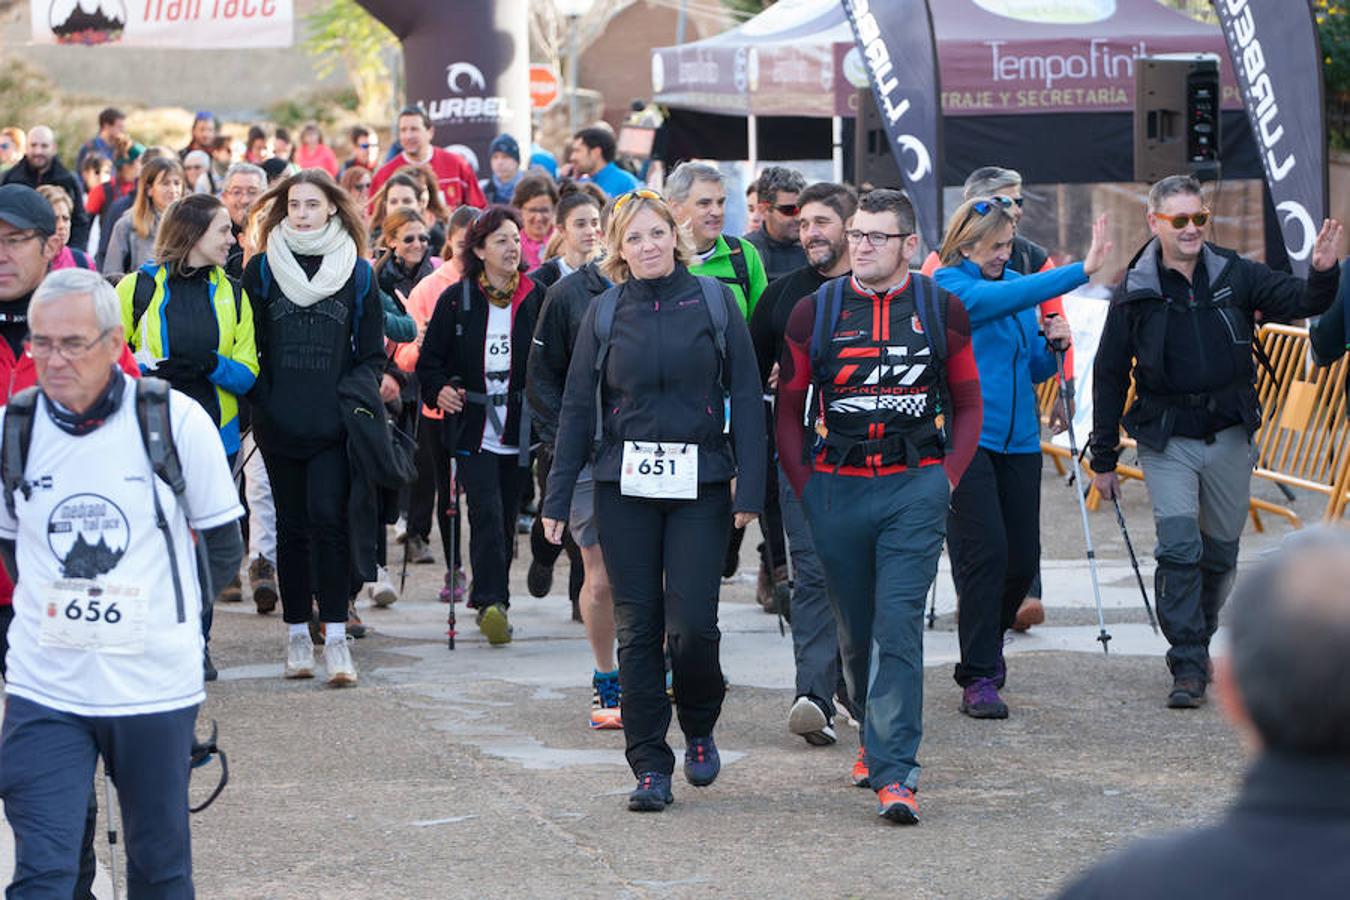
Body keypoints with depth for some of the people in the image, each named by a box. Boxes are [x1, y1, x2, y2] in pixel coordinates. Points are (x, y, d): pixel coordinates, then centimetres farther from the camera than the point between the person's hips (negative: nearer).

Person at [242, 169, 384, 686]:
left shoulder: (358, 274, 7)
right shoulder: (261, 269, 7)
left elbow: (372, 353, 11)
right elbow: (248, 343, 8)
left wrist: (358, 388, -6)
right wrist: (258, 399, -3)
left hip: (334, 425, -1)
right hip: (279, 425, 1)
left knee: (328, 518, -13)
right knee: (292, 525, 6)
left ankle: (335, 637, -12)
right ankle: (297, 635, 14)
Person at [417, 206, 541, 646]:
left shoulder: (536, 299, 5)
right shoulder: (457, 300, 2)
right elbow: (430, 359, 6)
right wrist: (438, 390, -12)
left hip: (519, 429, 2)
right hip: (473, 428, -2)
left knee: (506, 517, 8)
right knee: (486, 512, -16)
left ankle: (489, 601, 21)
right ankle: (492, 602, -20)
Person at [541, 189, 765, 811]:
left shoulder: (714, 302, 2)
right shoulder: (605, 313, 7)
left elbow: (746, 398, 2)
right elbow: (578, 406, 10)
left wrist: (749, 486, -5)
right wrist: (558, 497, 7)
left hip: (700, 485, -2)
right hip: (626, 485, 2)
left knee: (692, 623, -9)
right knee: (638, 627, 1)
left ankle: (699, 728, 19)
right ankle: (649, 765, 9)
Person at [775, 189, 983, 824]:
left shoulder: (941, 310, 3)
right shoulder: (815, 312, 3)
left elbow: (967, 404, 12)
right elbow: (788, 409, 11)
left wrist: (947, 478, 2)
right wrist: (804, 487, 3)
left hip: (914, 487, -2)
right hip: (837, 490, 2)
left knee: (898, 624, -12)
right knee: (855, 630, 12)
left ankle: (894, 771, -15)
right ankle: (875, 733, 36)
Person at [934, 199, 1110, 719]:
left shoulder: (1019, 286, 14)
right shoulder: (948, 285, -6)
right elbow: (1000, 300, -26)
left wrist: (1053, 348, -2)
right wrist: (1081, 271, -30)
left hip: (1019, 440, 6)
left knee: (1023, 558, 7)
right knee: (984, 553, -13)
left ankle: (989, 639, 36)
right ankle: (978, 677, -7)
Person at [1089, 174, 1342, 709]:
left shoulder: (1235, 276, -1)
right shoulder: (1135, 293, -4)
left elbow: (1300, 303, -3)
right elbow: (1109, 377, 2)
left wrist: (1323, 274, -28)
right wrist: (1103, 459, 2)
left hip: (1229, 436, 3)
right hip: (1165, 441, -2)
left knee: (1222, 551, 12)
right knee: (1178, 549, -13)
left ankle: (1200, 636, 34)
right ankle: (1188, 667, -8)